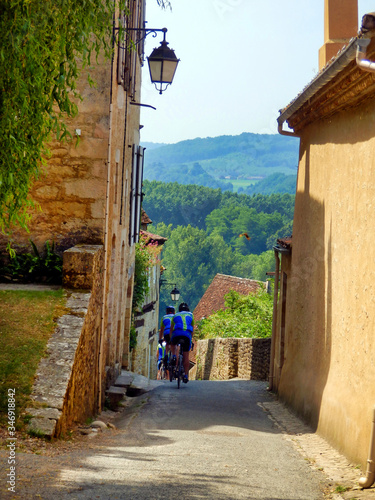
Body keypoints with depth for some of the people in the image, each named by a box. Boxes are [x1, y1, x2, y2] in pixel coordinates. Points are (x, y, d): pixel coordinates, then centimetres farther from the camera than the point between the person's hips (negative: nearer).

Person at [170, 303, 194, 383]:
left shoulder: (175, 315, 25)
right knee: (186, 355, 7)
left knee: (173, 344, 34)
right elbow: (192, 329, 27)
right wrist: (191, 339, 37)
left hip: (177, 333, 0)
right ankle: (186, 376, 3)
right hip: (187, 334, 0)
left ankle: (174, 356, 7)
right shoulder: (190, 315, 25)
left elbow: (171, 329, 26)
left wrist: (171, 339, 33)